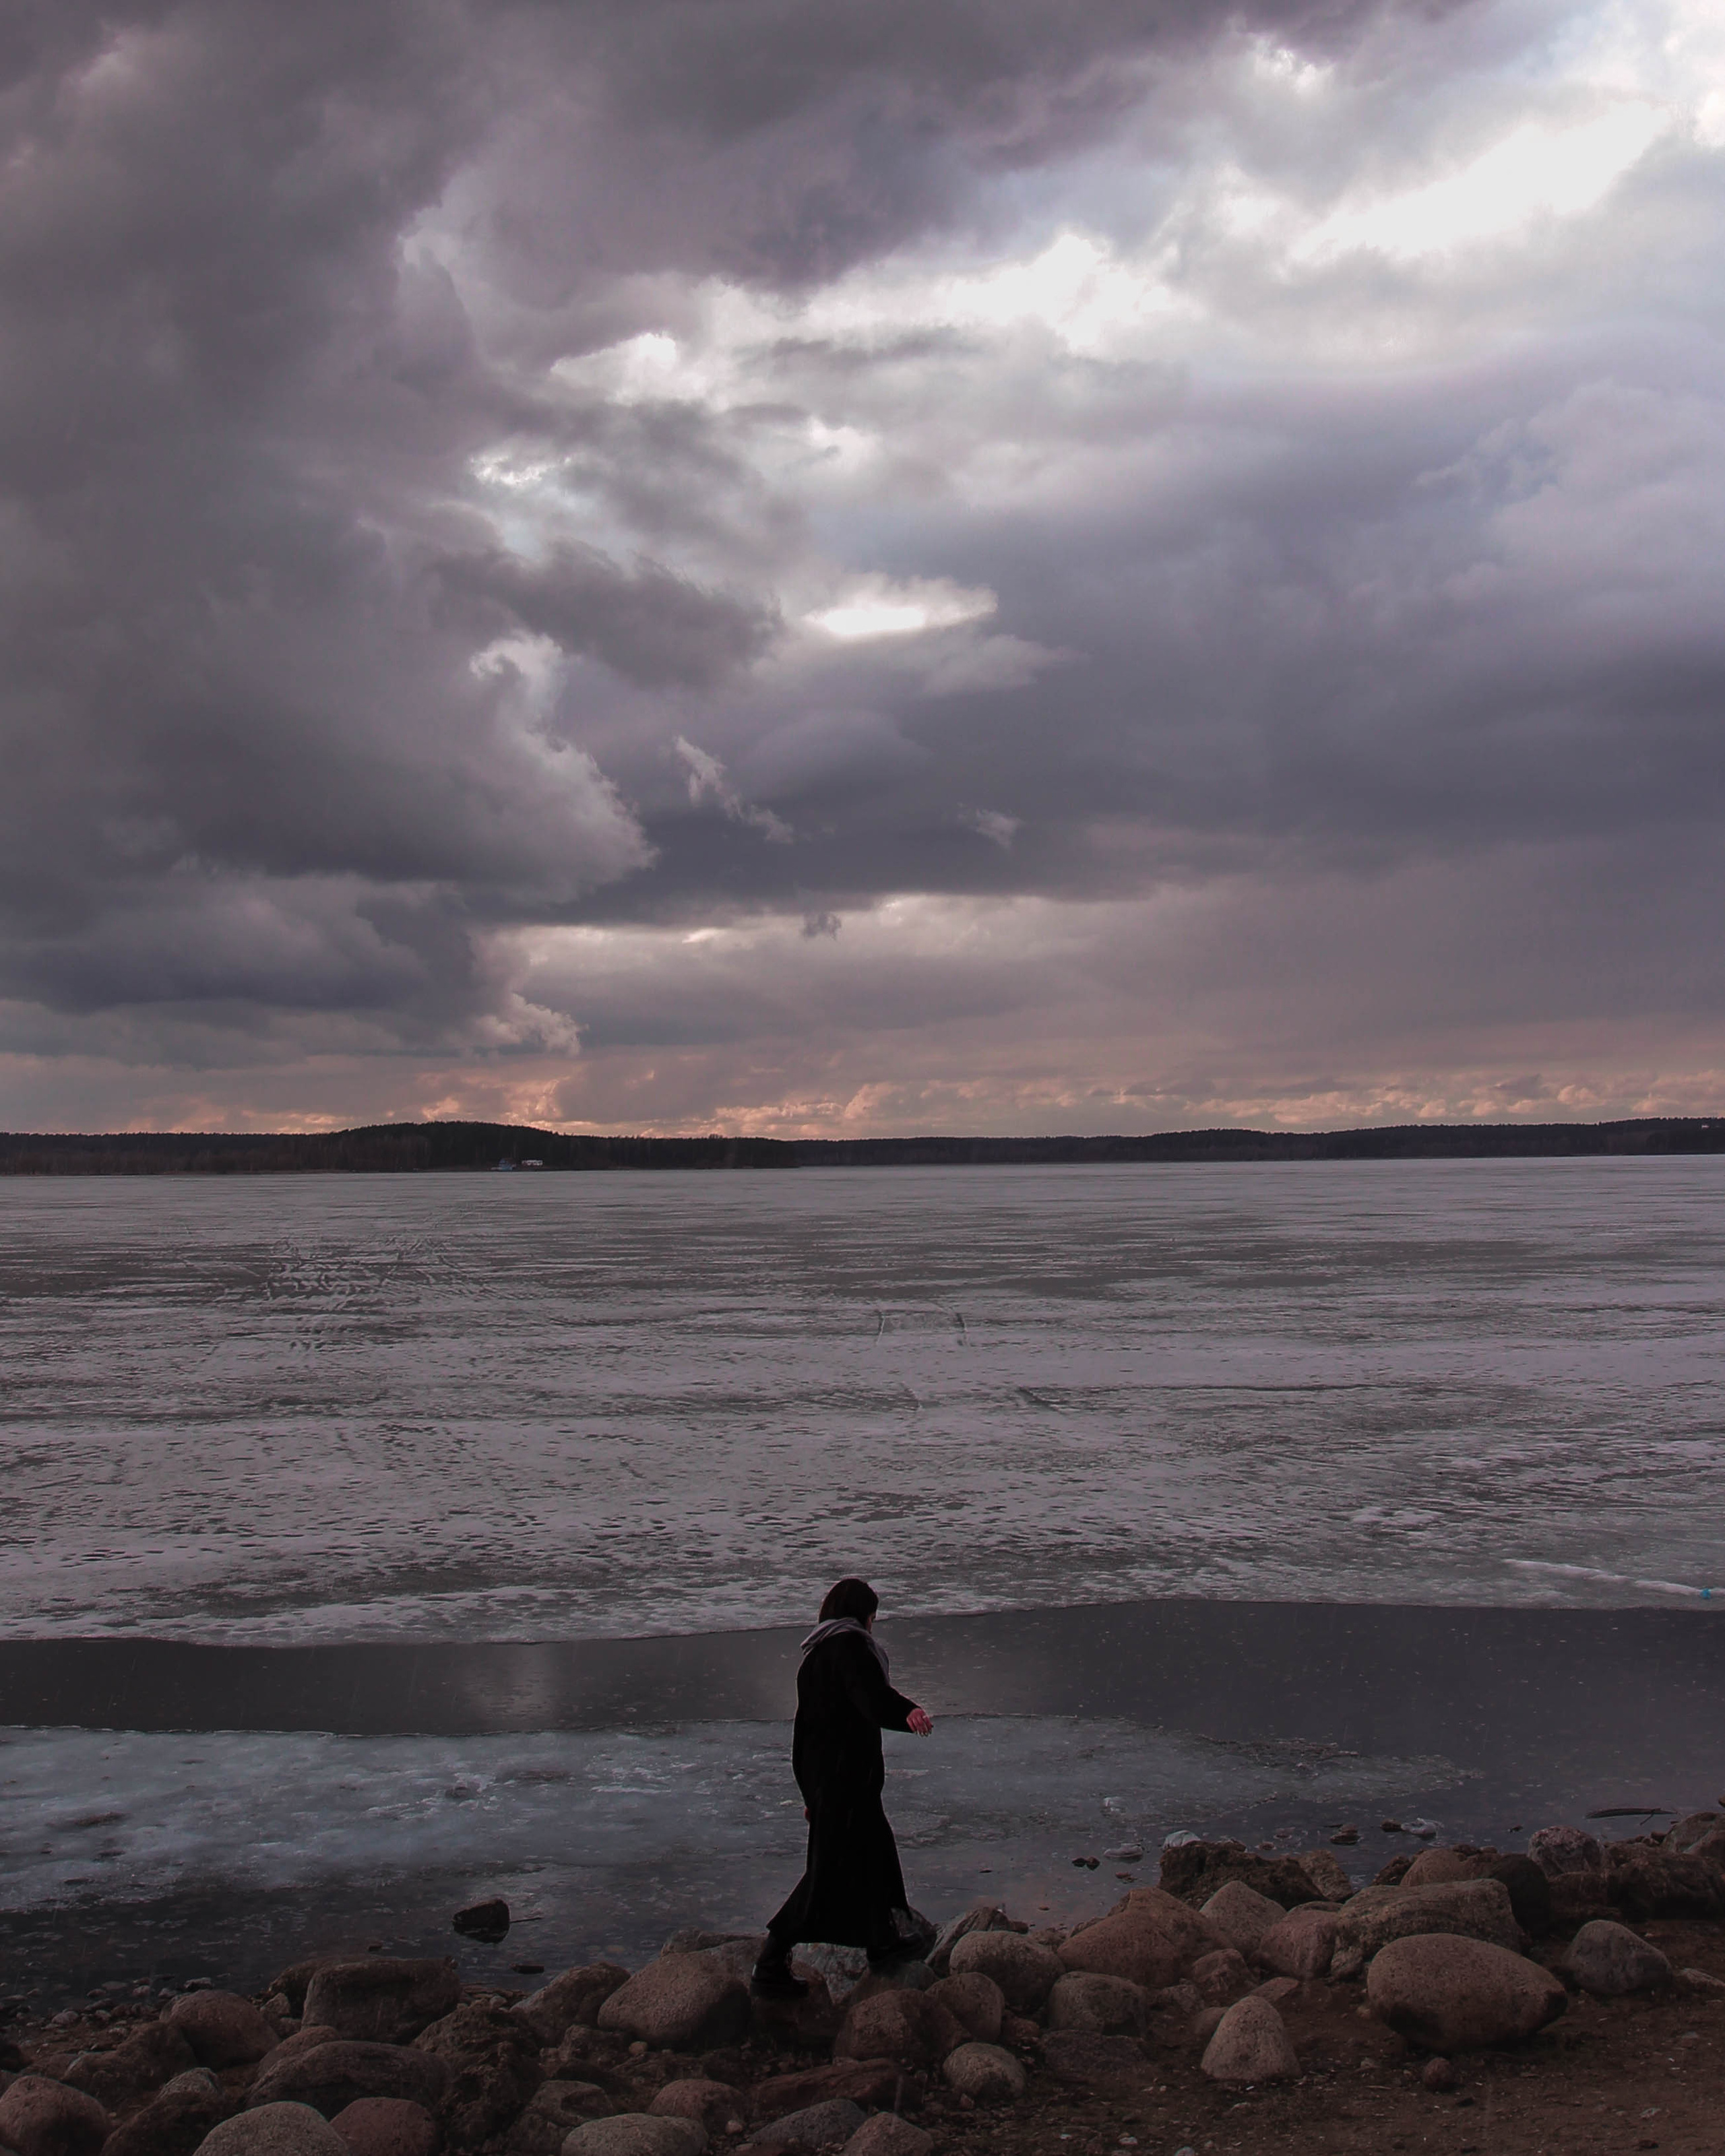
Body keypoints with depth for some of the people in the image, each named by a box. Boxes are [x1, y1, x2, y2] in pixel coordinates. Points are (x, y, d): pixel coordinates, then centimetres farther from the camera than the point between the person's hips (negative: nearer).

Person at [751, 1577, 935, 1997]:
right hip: (845, 1771, -10)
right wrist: (907, 1711, -52)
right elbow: (870, 1693, -33)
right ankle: (771, 1962, -5)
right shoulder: (849, 1644, -13)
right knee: (830, 1866, -5)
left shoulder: (814, 1652, 15)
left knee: (871, 1847, 23)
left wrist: (811, 1792, 26)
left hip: (817, 1771, 10)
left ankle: (882, 1943, 39)